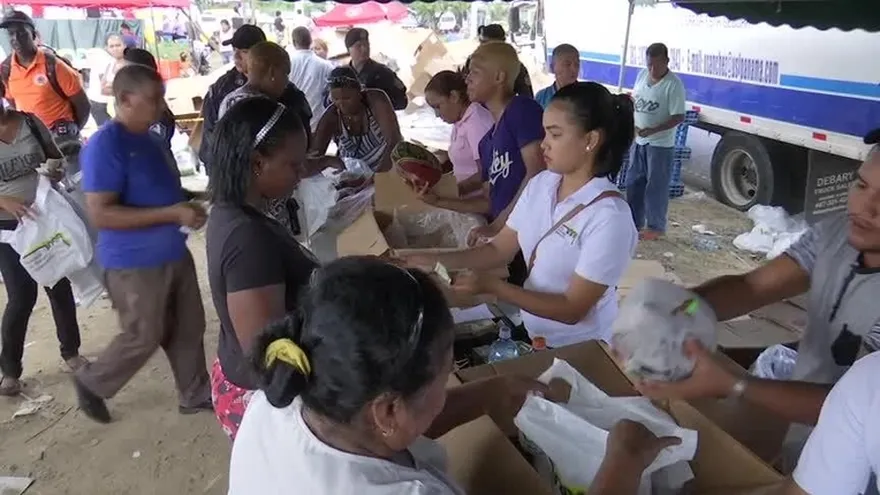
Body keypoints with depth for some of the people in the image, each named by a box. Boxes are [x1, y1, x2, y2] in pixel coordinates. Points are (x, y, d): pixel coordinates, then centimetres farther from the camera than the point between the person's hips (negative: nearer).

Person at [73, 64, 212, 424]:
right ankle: (91, 383, 32)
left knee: (189, 328, 14)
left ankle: (196, 394, 31)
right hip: (135, 263, -8)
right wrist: (172, 213, -27)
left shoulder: (148, 139, 8)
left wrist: (187, 204, 5)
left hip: (173, 253, 8)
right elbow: (100, 214, -25)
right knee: (144, 338, 6)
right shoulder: (105, 146, -19)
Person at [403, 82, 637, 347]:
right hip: (530, 331, 5)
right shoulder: (540, 184, -3)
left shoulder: (608, 217, -23)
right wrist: (432, 261, -9)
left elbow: (572, 310, -21)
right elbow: (499, 249, 1)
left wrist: (492, 286, -26)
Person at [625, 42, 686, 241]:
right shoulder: (642, 75, 3)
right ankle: (634, 222, 27)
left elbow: (679, 117, -20)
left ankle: (656, 226, 15)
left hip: (660, 144, -7)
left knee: (656, 186, 2)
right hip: (638, 140, 7)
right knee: (633, 182, 13)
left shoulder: (674, 84, -17)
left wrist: (653, 130, -28)